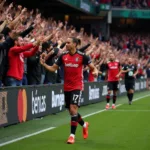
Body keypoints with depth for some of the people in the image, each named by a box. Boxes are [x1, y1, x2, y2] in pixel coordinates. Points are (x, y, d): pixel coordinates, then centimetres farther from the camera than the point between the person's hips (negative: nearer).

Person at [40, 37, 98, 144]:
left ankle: (72, 135, -10)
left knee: (73, 109, -16)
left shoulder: (82, 56, -10)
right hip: (67, 87, 5)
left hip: (77, 87, -5)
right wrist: (44, 64, -9)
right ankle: (84, 125, 40)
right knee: (71, 111, 12)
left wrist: (95, 71, -27)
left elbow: (93, 68, -4)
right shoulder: (63, 56, 2)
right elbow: (53, 68, 7)